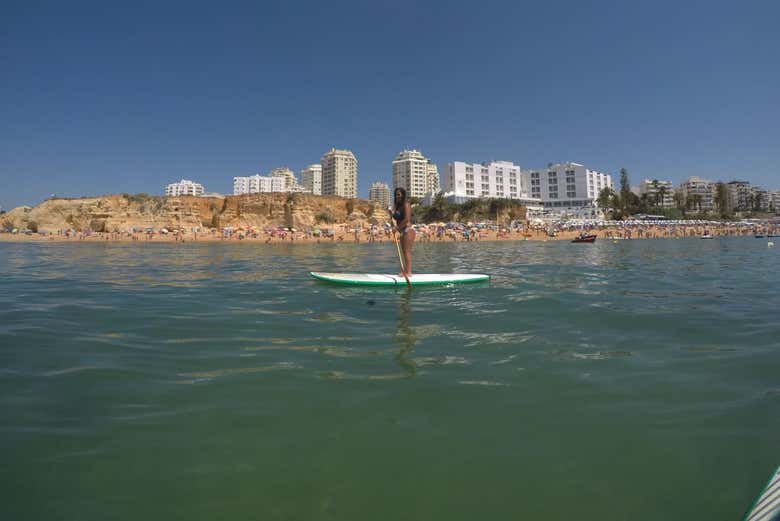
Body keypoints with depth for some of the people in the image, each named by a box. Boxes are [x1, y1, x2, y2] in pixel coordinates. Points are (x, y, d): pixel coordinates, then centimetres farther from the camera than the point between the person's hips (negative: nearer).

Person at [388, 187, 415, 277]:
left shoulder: (406, 204, -11)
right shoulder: (397, 205, 16)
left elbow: (407, 219, -21)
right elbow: (397, 218, 20)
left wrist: (397, 227, -17)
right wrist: (391, 212, 3)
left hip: (408, 230, -10)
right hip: (403, 231, 10)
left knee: (407, 251, -12)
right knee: (404, 252, 10)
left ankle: (409, 272, -12)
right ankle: (404, 271, 14)